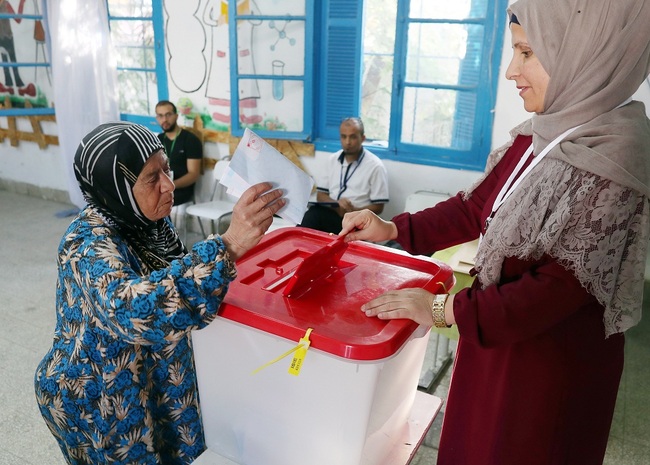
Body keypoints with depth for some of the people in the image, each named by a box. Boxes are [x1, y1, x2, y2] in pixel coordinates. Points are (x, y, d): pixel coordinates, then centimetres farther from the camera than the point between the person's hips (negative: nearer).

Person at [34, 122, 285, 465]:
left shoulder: (147, 220, -8)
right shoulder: (88, 242, -30)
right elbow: (133, 311, -51)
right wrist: (228, 246, -57)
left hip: (151, 378, 7)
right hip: (95, 400, -6)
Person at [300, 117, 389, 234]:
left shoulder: (375, 166, -2)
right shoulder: (332, 159, 13)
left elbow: (378, 207, -2)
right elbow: (320, 195, 12)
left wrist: (352, 212, -19)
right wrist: (336, 203, -11)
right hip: (330, 213, 4)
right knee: (311, 215, -33)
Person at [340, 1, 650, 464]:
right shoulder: (538, 136, -3)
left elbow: (562, 287, -25)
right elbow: (477, 207, 6)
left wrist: (446, 309, -21)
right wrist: (392, 229, 3)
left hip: (553, 360, -6)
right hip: (493, 332, 6)